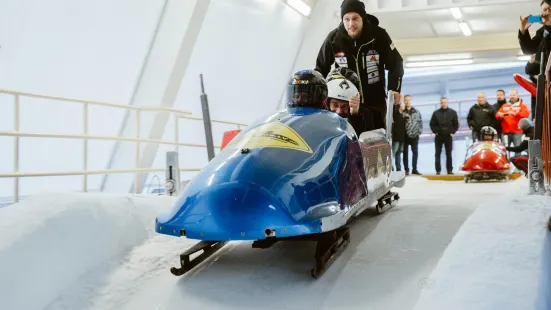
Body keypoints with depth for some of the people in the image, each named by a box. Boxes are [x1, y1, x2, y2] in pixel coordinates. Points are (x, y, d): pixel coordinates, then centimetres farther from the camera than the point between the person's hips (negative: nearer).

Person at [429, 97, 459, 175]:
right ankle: (438, 170, 4)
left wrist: (452, 132, -2)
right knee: (437, 154, 1)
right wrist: (435, 132, -3)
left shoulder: (453, 112, 3)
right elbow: (432, 124, 6)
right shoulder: (436, 113, 1)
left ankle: (450, 170, 7)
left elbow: (456, 124, 6)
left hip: (448, 136, 0)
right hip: (438, 137, 0)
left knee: (449, 154, 4)